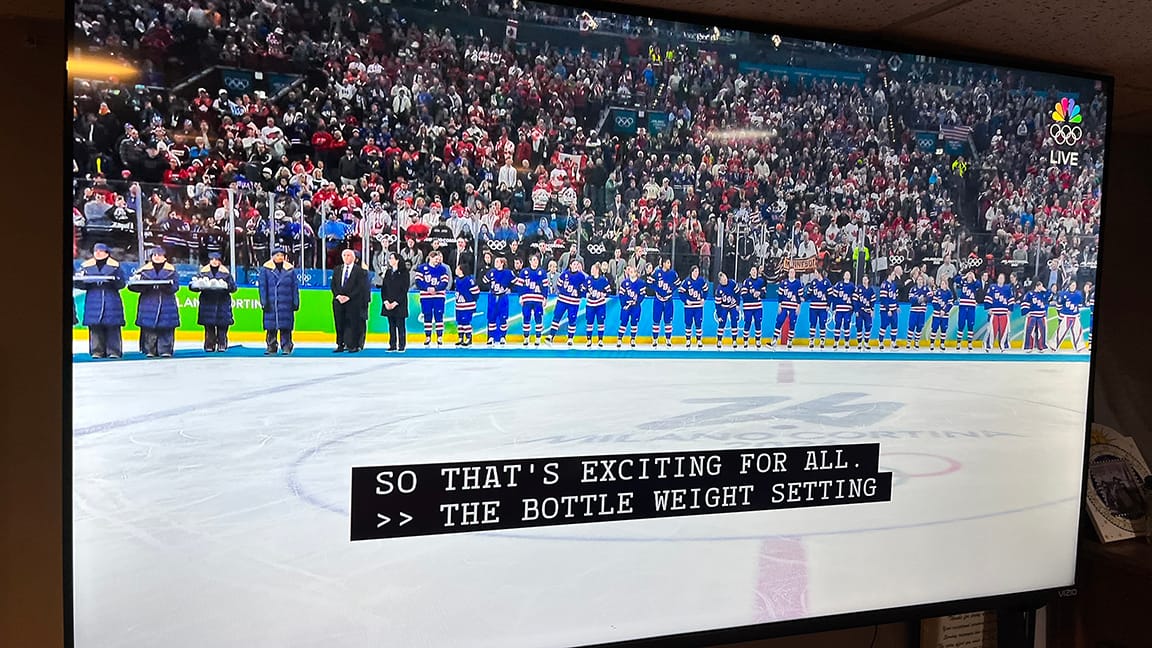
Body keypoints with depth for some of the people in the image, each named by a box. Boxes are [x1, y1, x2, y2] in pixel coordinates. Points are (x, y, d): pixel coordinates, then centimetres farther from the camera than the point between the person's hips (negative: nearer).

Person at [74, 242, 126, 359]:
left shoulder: (115, 265, 7)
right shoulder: (86, 266, 13)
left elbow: (122, 283, 0)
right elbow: (81, 284, 10)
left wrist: (114, 279, -20)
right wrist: (77, 281, -12)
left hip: (112, 301, -2)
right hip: (93, 301, 2)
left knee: (112, 326, -4)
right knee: (95, 327, 0)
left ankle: (114, 351, -1)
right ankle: (97, 351, 6)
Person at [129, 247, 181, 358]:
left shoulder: (171, 269, 9)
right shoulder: (144, 269, 11)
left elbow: (176, 285, 0)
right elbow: (134, 284, 5)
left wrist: (167, 285, -21)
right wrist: (146, 285, -16)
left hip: (167, 304, -1)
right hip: (149, 303, 1)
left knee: (166, 328, -3)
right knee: (149, 327, -2)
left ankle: (165, 350, 0)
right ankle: (150, 350, 4)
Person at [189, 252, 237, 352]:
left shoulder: (226, 273, 9)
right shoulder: (203, 272, 9)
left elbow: (233, 287, 3)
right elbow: (192, 286, 6)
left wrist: (226, 286, -17)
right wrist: (199, 286, -17)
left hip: (223, 303, -1)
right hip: (207, 303, 1)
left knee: (222, 327, -3)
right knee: (209, 327, 1)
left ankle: (222, 345, 3)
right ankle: (209, 346, 7)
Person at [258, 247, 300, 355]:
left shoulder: (290, 269, 8)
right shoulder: (265, 269, 4)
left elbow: (295, 287, 9)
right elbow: (262, 286, 3)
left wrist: (296, 302, 4)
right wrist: (264, 301, -5)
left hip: (286, 304, 1)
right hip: (271, 303, 0)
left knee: (285, 326, 0)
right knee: (271, 327, 3)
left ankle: (286, 347, 6)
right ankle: (271, 347, 11)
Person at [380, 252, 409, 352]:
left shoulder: (403, 272, -3)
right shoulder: (388, 272, 12)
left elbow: (405, 289, -9)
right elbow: (383, 288, 10)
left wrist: (396, 302, -14)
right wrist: (385, 301, -4)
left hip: (400, 303, -5)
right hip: (388, 304, 5)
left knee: (400, 325, -2)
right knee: (391, 325, 7)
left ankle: (402, 346, 3)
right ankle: (392, 345, 11)